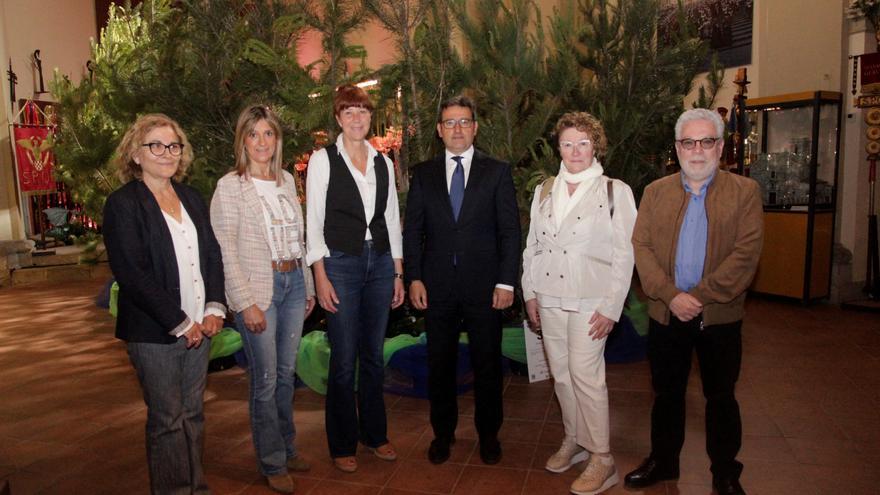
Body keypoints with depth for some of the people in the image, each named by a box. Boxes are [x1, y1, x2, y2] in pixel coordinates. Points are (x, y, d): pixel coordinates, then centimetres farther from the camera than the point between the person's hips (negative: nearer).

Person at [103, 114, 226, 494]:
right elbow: (131, 274, -14)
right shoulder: (122, 203, -7)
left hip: (199, 327, 6)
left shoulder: (191, 198, 12)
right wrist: (180, 323, -14)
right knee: (167, 420, 5)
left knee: (193, 414, 15)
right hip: (154, 333, -5)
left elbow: (212, 254, 12)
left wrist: (215, 308, -1)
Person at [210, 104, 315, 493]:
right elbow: (224, 250, -10)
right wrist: (246, 302, -15)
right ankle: (272, 464, 20)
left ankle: (288, 447, 32)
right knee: (265, 380, 2)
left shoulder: (287, 180, 10)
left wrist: (308, 286, 13)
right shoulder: (230, 186, -7)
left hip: (293, 283, 5)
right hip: (257, 287, -5)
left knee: (286, 373, 15)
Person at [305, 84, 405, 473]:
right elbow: (314, 222, -5)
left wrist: (398, 273, 9)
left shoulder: (383, 162, 10)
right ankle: (342, 444, 20)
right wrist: (321, 277, -10)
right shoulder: (323, 160, -2)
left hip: (380, 263, 4)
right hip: (341, 263, -4)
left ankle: (375, 434, 30)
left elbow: (392, 219, 12)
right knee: (344, 361, 2)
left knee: (373, 356, 13)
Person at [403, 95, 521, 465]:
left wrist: (506, 281, -7)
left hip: (484, 285, -1)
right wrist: (414, 278, -2)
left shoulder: (497, 172, 3)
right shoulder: (423, 174, 7)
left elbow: (510, 230, -1)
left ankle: (488, 434, 29)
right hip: (437, 286, 2)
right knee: (440, 363, 12)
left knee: (487, 364, 9)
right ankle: (443, 432, 30)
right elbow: (413, 230, 6)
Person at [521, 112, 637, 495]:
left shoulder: (615, 192, -3)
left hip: (589, 301, -4)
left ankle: (602, 459, 8)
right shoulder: (544, 191, 10)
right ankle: (573, 441, 29)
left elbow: (624, 255, -5)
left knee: (586, 376, -7)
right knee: (561, 374, 11)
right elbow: (532, 245, 13)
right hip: (549, 299, 5)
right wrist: (529, 294, 9)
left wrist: (611, 307, -9)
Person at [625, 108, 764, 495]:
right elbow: (640, 246, -4)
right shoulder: (655, 192, 5)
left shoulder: (745, 192, -2)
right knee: (667, 393, 15)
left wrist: (700, 297, -19)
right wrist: (671, 296, -16)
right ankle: (662, 461, 33)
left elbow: (746, 253, -12)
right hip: (665, 314, 2)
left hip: (720, 317, -2)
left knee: (721, 397, 13)